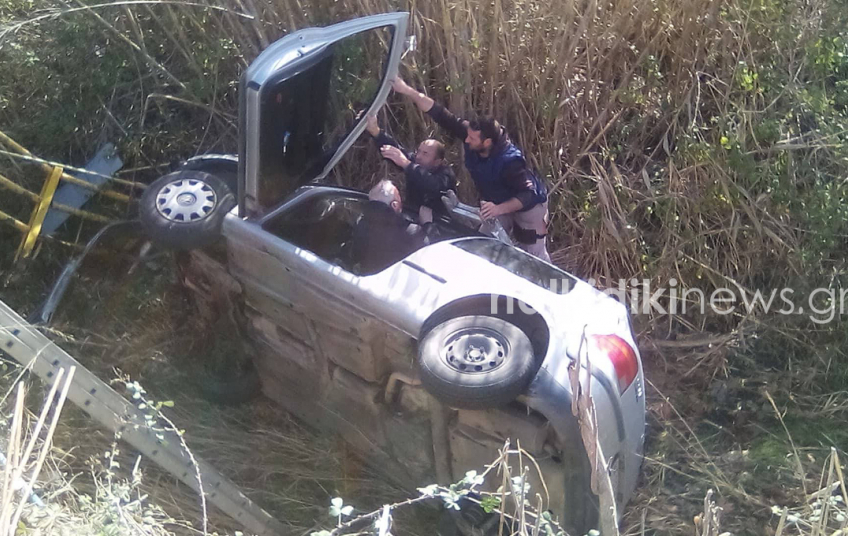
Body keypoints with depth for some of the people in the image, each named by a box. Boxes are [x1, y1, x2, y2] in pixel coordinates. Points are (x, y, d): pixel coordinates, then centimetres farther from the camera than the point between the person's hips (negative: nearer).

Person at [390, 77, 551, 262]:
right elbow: (441, 115, -26)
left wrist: (499, 209, -54)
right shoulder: (472, 134, -24)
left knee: (534, 254, 3)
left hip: (528, 205, -7)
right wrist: (408, 91, -33)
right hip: (498, 202, 7)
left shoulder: (510, 161, -41)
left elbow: (528, 194, -39)